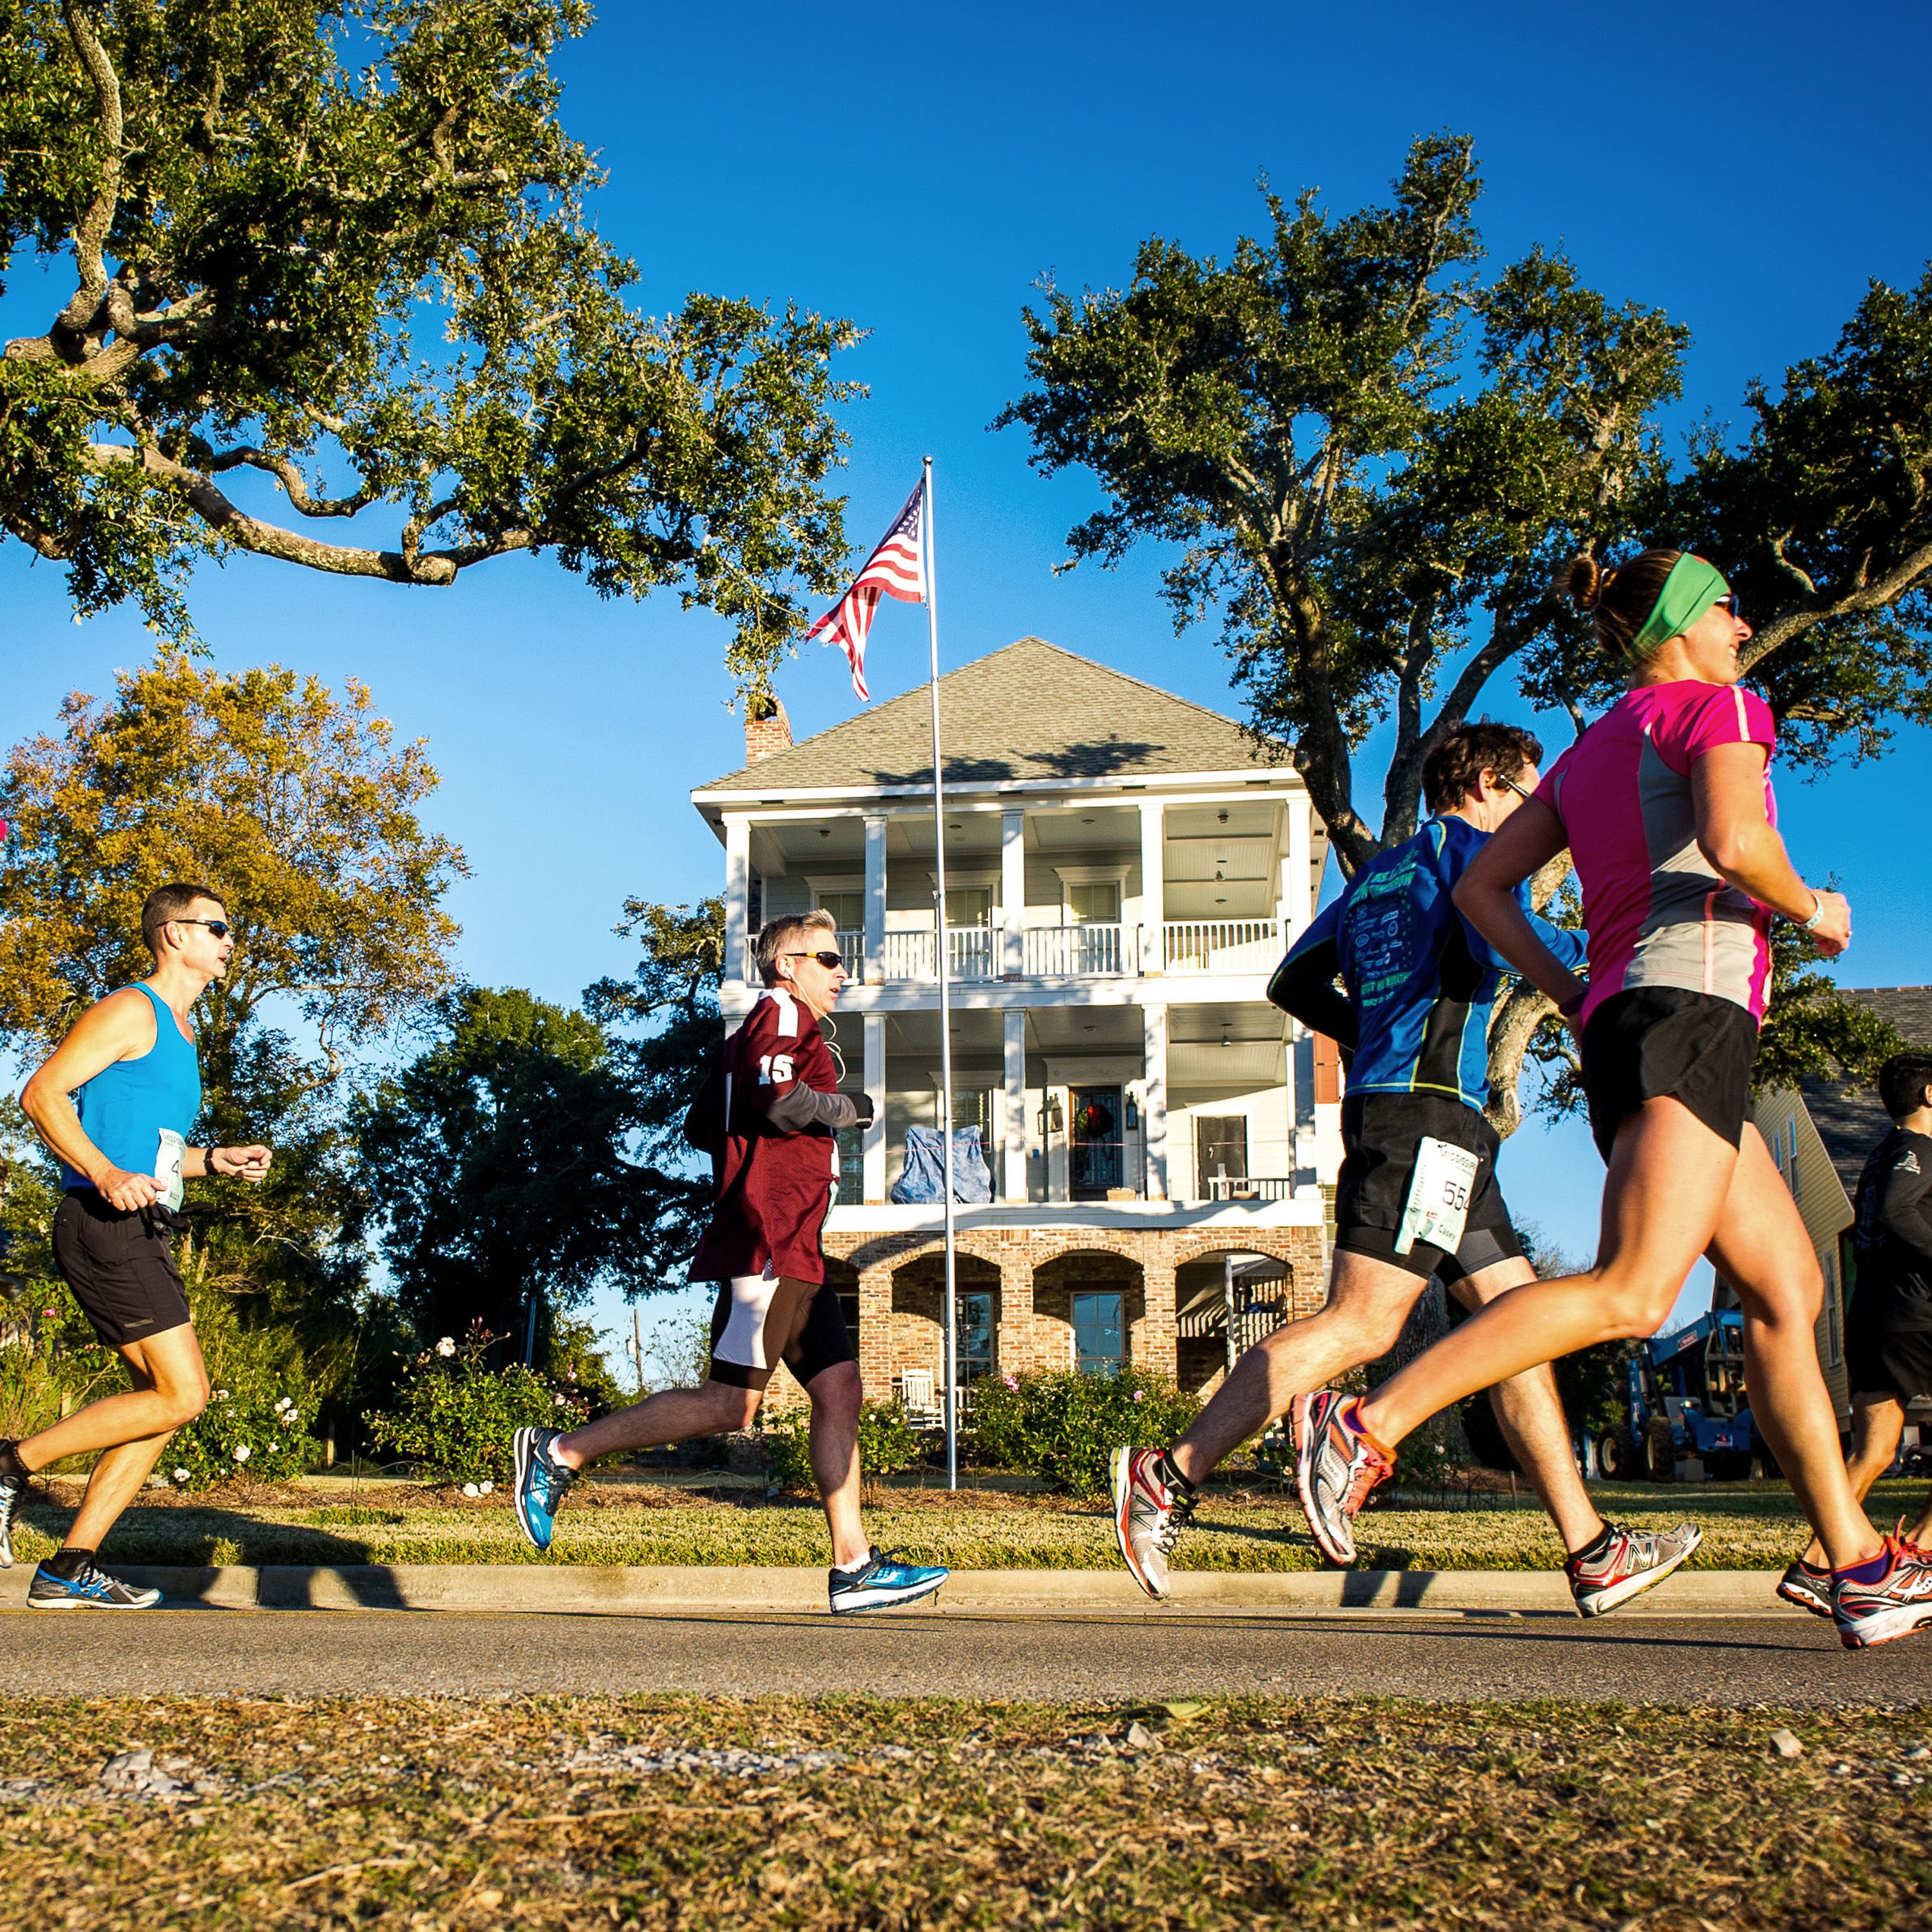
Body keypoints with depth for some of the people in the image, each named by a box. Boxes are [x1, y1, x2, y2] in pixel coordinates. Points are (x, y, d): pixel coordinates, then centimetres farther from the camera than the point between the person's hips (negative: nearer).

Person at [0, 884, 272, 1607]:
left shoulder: (178, 1034, 24)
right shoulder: (132, 1011, -5)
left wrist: (217, 1160, 17)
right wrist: (107, 1175, -26)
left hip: (138, 1233, 10)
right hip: (105, 1227, -10)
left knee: (165, 1399, 6)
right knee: (181, 1395, -14)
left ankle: (68, 1571, 8)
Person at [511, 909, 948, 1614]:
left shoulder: (752, 1036, 26)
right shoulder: (782, 1012, -4)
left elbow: (701, 1127, 26)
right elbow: (777, 1100, -22)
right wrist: (853, 1107, -7)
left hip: (794, 1253, 11)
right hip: (767, 1244, -11)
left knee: (839, 1389, 4)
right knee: (731, 1405, -12)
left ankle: (855, 1566, 2)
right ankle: (561, 1453, -6)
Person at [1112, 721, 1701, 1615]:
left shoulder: (1378, 871, 26)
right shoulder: (1462, 841, 3)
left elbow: (1295, 983, 23)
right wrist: (1592, 948, 1)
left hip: (1388, 1107, 10)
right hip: (1429, 1111, -10)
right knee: (1361, 1324, -16)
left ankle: (1594, 1554, 9)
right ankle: (1168, 1478, -19)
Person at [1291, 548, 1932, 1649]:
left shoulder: (1593, 750, 25)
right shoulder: (1717, 707, 3)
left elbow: (1483, 885, 20)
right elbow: (1734, 844, -18)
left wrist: (1576, 1002, 18)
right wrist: (1811, 912, 1)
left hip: (1621, 1022, 10)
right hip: (1692, 1004, -10)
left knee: (1790, 1289, 8)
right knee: (1631, 1294, -21)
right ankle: (1370, 1426, -29)